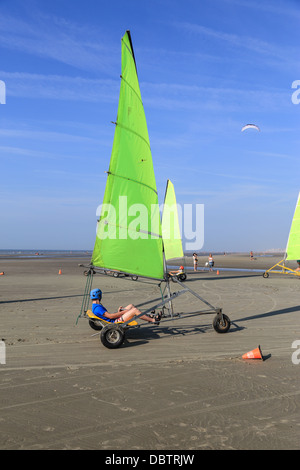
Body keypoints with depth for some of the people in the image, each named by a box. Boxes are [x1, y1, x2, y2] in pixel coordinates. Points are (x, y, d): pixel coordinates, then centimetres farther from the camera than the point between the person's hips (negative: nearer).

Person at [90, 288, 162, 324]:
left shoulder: (95, 306, 14)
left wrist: (118, 312, 9)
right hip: (115, 322, -11)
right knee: (135, 310, -17)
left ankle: (147, 316, 18)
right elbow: (110, 316, -24)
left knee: (131, 306, 11)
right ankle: (153, 320, -5)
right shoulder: (97, 308, -19)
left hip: (115, 319, 11)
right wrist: (123, 312, -16)